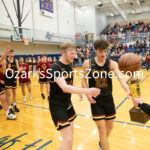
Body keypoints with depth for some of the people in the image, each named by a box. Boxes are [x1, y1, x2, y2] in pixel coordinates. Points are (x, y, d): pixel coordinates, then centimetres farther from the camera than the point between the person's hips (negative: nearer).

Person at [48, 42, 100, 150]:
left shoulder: (69, 65, 3)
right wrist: (86, 91, -47)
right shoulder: (55, 67, -23)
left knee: (71, 130, 24)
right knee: (68, 139, -9)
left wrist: (80, 92, 0)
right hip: (57, 106, -8)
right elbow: (64, 87, -37)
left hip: (68, 103, 9)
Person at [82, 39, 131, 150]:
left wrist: (128, 91, -40)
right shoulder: (88, 63, -7)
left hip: (108, 98, 3)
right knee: (102, 129, -1)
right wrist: (87, 94, -14)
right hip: (95, 99, -2)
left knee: (110, 126, 19)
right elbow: (84, 80, 0)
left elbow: (120, 78, -21)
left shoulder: (112, 64, -7)